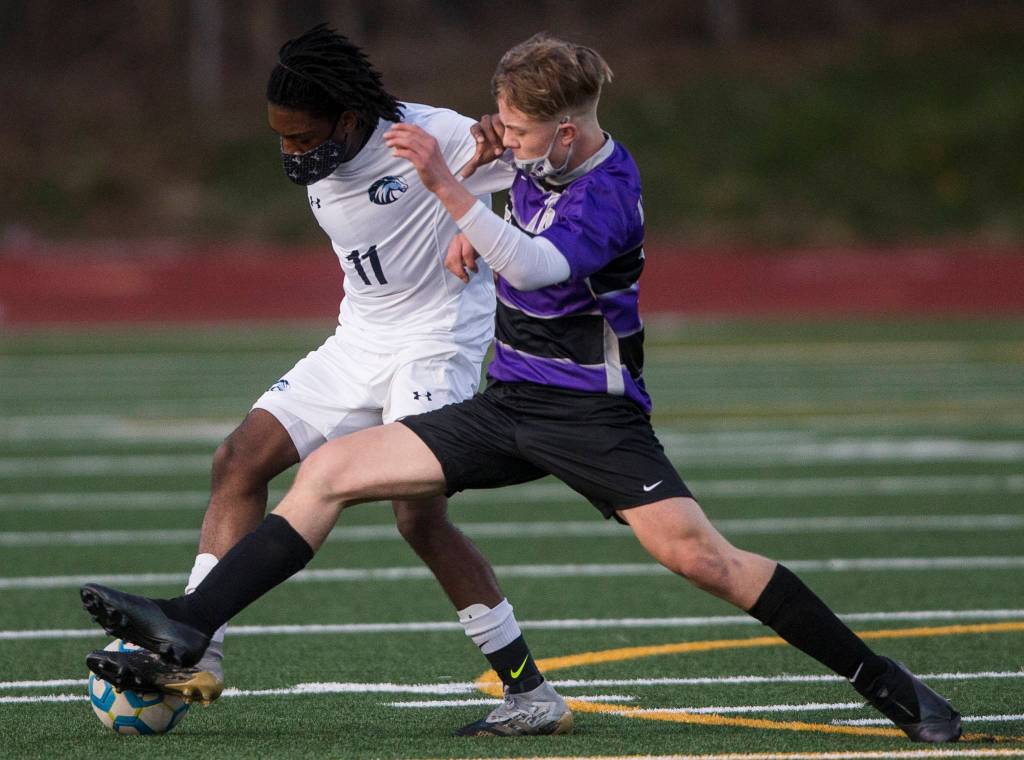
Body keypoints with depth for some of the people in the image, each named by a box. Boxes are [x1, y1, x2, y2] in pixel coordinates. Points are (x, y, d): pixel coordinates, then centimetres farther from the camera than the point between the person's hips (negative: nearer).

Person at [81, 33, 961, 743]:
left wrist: (447, 187, -50)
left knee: (699, 555, -20)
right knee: (328, 469, -4)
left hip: (591, 414, -8)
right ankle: (188, 628, -8)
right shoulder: (544, 163, 5)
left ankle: (882, 681, -7)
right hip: (509, 404, 8)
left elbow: (533, 267, -41)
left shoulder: (607, 194, -21)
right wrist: (480, 229, 14)